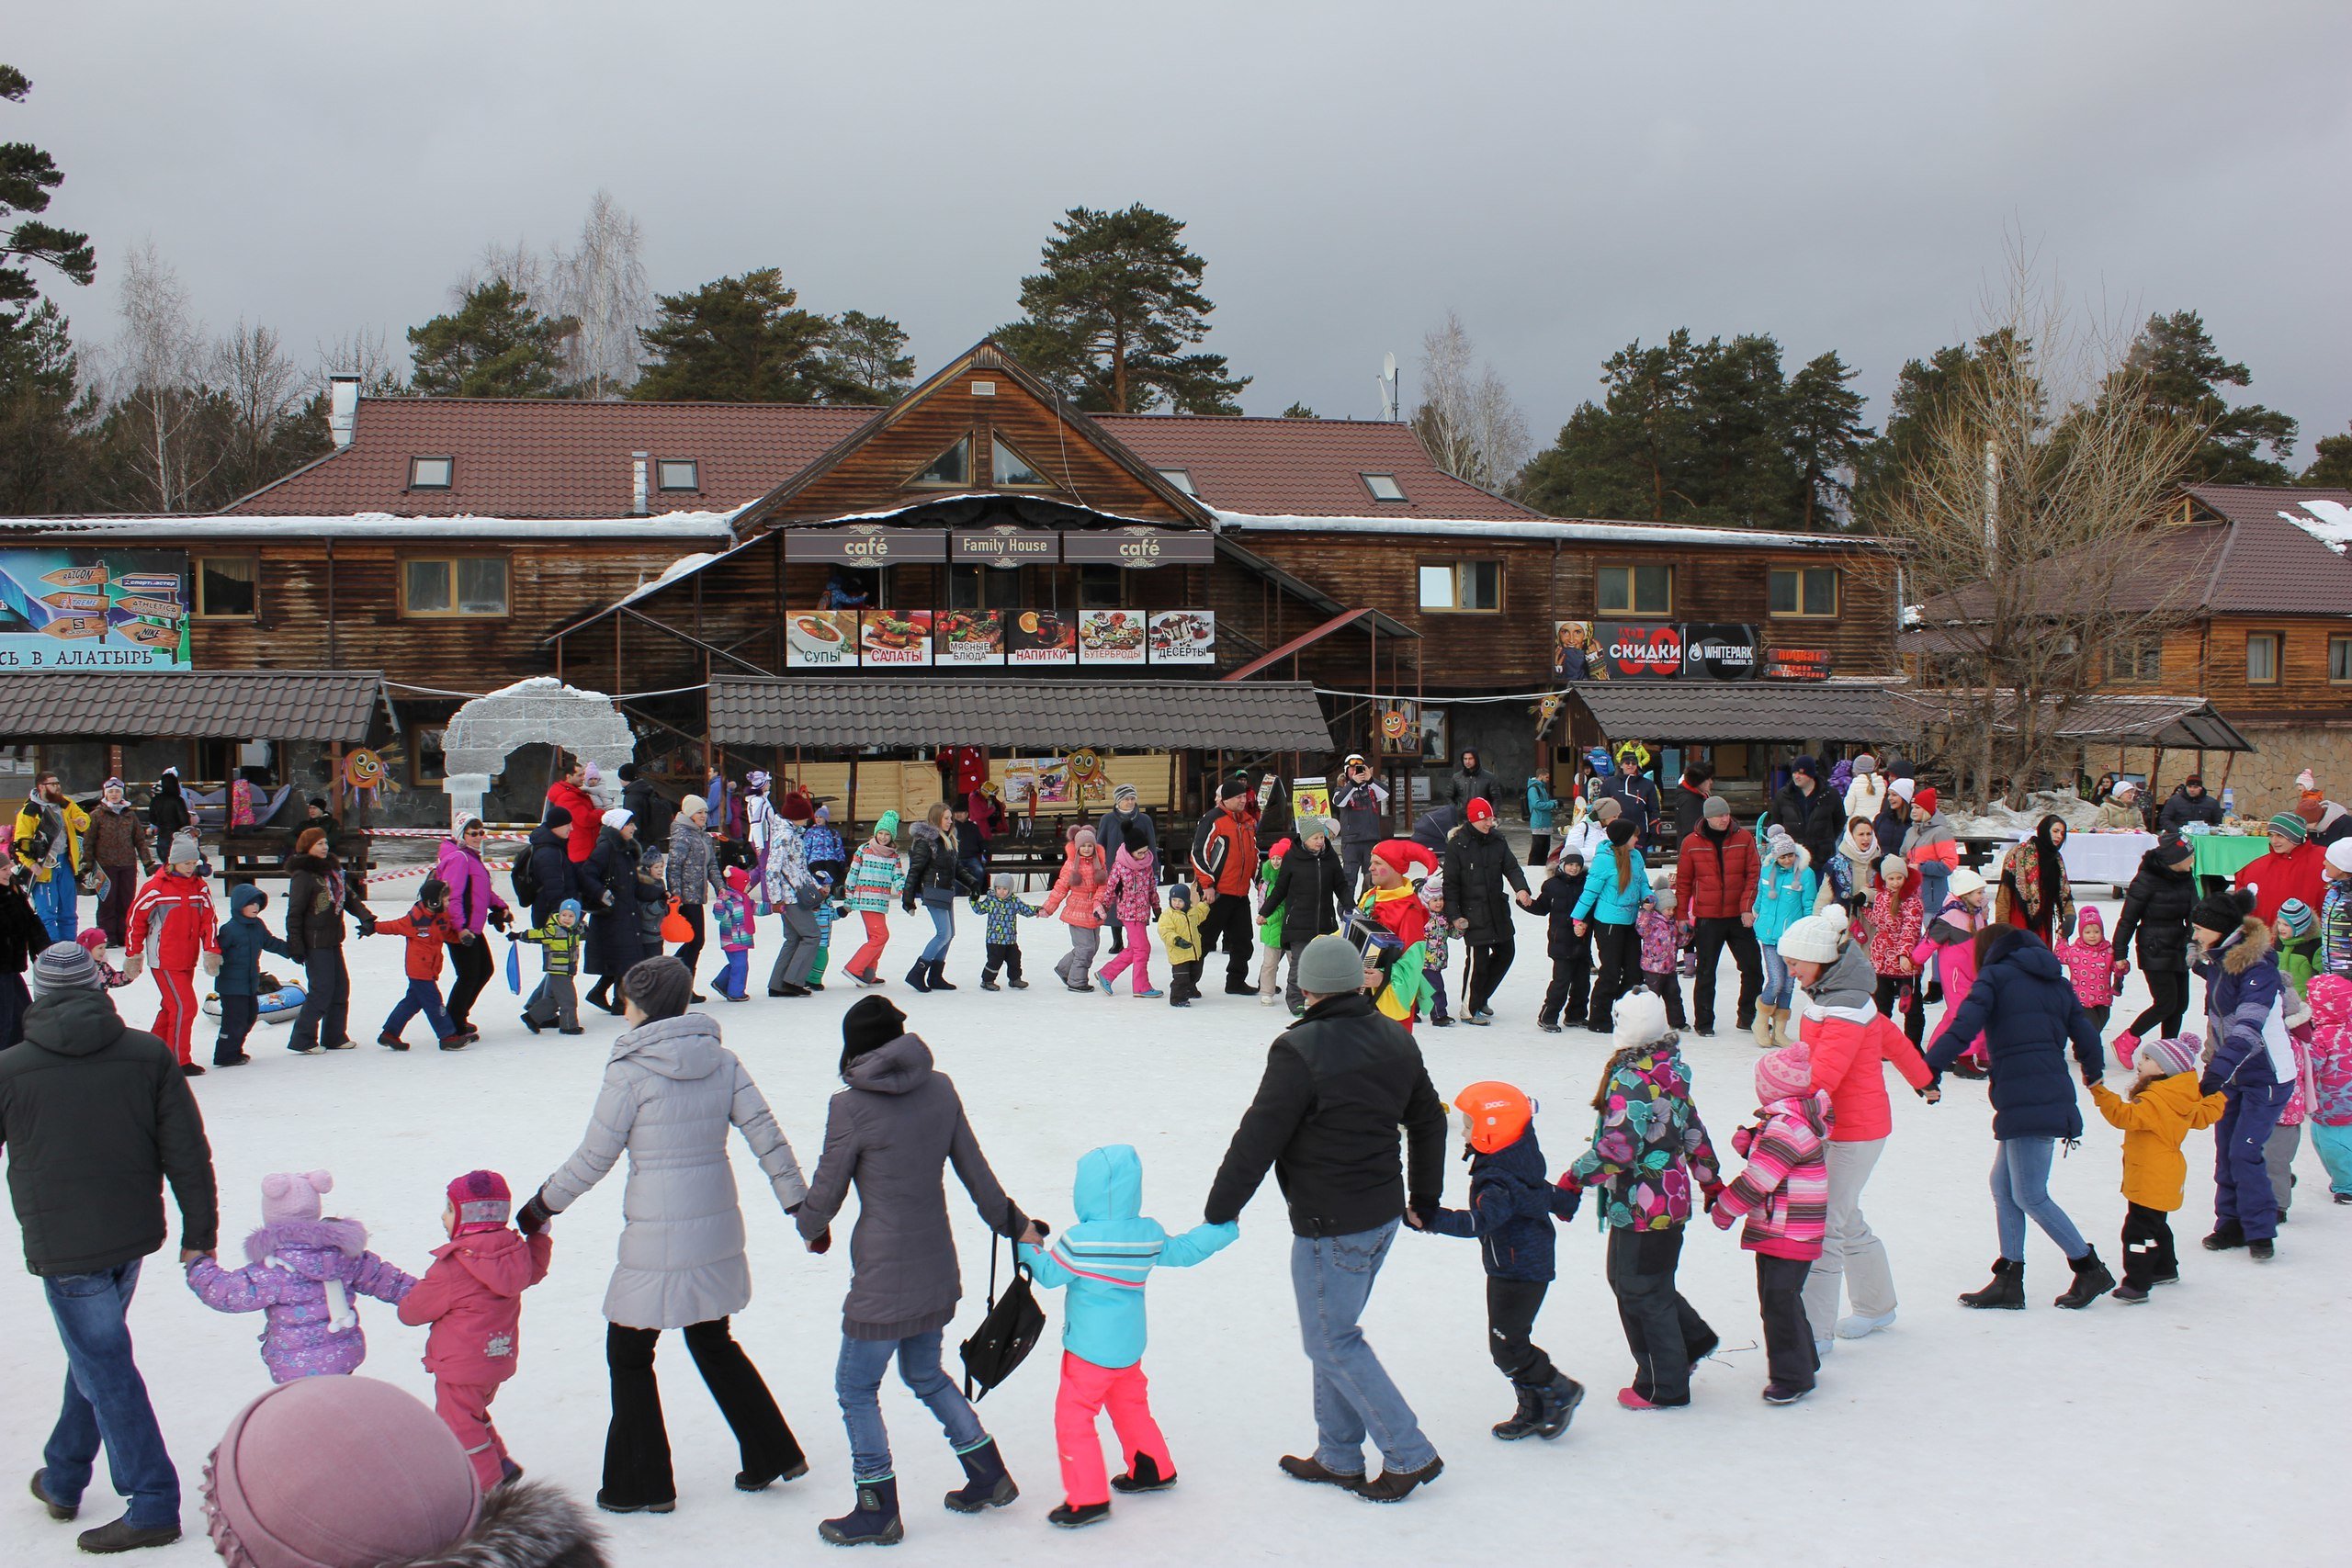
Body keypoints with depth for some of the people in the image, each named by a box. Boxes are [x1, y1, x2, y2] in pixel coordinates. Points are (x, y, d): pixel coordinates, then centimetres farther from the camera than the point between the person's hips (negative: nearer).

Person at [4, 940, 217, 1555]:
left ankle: (153, 1504, 4)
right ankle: (63, 1479, 36)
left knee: (105, 1370, 2)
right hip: (132, 1236, 4)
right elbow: (188, 1153, -3)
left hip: (62, 1247, -4)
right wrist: (200, 1235, 4)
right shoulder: (148, 1055, -4)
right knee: (95, 1354, 22)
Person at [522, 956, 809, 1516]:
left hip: (657, 1240, -6)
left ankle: (641, 1485, 18)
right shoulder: (721, 1061, 2)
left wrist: (541, 1206, 7)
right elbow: (766, 1136, 0)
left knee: (628, 1352, 12)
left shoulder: (630, 1072, -12)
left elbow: (593, 1159, -7)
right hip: (718, 1228, 6)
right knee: (713, 1341, 24)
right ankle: (773, 1454, 27)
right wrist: (802, 1205, 6)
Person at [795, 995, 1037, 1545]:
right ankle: (989, 1477, 29)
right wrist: (1013, 1224, 21)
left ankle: (878, 1510, 17)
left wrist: (810, 1227, 16)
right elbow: (975, 1170, 7)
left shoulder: (851, 1107, -16)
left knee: (855, 1386, 10)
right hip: (938, 1268, 6)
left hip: (883, 1279, -6)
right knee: (925, 1375, 24)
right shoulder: (940, 1089, -1)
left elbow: (827, 1190, -6)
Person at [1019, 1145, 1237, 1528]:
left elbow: (1049, 1274, -8)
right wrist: (1223, 1228, 24)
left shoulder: (1079, 1241, -19)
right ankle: (1153, 1470, 40)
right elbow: (1183, 1252, 13)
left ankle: (1088, 1499, -1)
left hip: (1090, 1350, -7)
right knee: (1131, 1406, 27)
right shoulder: (1150, 1235, -1)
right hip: (1129, 1346, 8)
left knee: (1073, 1417, -1)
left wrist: (1026, 1245, 7)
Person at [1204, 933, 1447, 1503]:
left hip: (1330, 1227, -8)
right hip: (1383, 1213, 8)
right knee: (1336, 1331, 19)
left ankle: (1409, 1455, 7)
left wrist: (1218, 1214, -7)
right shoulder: (1396, 1040, 5)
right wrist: (1425, 1200, 27)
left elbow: (1258, 1139, -17)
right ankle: (1338, 1457, 26)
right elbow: (1429, 1121, 16)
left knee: (1330, 1340, 4)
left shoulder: (1300, 1050, -19)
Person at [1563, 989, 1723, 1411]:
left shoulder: (1630, 1079, -21)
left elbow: (1617, 1146, -28)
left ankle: (1664, 1387, 16)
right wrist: (1710, 1180, 27)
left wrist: (1575, 1178, -21)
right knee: (1624, 1277, 22)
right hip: (1671, 1198, 9)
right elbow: (1693, 1130, 17)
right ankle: (1693, 1338, 31)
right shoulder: (1671, 1072, 7)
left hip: (1641, 1207, -9)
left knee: (1641, 1292, 4)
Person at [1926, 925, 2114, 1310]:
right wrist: (2093, 1073, 39)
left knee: (2030, 1196, -1)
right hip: (2053, 1097, 8)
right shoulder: (2055, 981, 19)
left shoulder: (1996, 976, 0)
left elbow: (1963, 1026, -14)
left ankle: (2090, 1269, 5)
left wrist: (1931, 1068, -17)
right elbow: (2085, 1034, 18)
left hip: (2025, 1101, -8)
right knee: (2003, 1185, 13)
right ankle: (2009, 1281, 12)